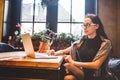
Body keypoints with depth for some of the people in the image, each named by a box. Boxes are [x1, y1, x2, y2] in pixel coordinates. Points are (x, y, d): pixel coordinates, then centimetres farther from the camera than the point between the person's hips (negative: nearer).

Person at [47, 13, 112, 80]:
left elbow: (96, 65, -17)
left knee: (68, 65, -27)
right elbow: (64, 51, 14)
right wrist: (55, 53, -8)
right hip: (80, 72, 3)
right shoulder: (82, 41, 8)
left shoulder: (105, 43, -6)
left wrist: (73, 62, -19)